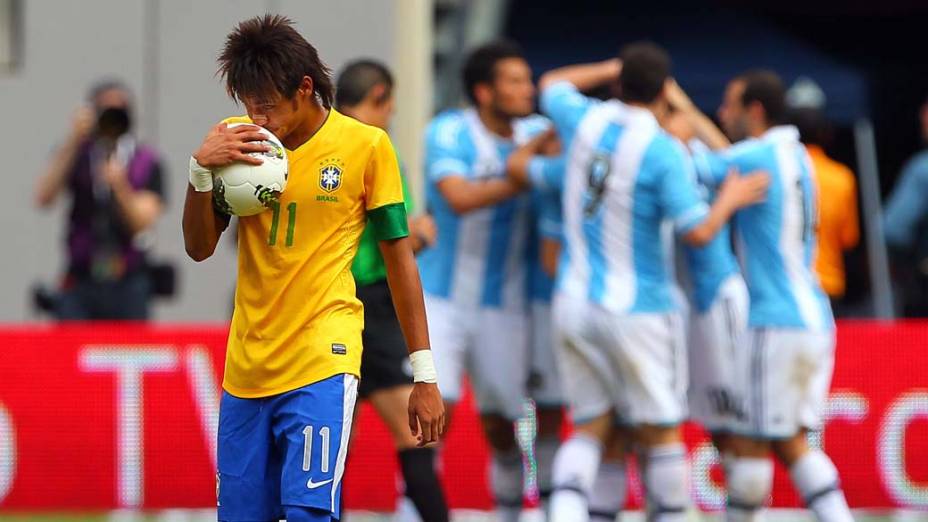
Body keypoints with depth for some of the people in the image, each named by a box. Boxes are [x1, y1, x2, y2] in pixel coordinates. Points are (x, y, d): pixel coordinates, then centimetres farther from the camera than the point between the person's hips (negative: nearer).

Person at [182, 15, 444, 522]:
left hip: (322, 366, -4)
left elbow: (398, 255, 2)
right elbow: (199, 248, 5)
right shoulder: (237, 141, 6)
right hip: (246, 368, 4)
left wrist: (424, 374, 0)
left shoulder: (366, 146, -4)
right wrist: (200, 170, -14)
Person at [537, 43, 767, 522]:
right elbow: (698, 232, -16)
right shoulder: (664, 151, -14)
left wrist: (616, 68, 29)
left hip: (574, 301, 5)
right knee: (661, 435, 8)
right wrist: (730, 199, 2)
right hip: (638, 310, -5)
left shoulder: (586, 121, 0)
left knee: (591, 429, 8)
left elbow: (552, 85, 23)